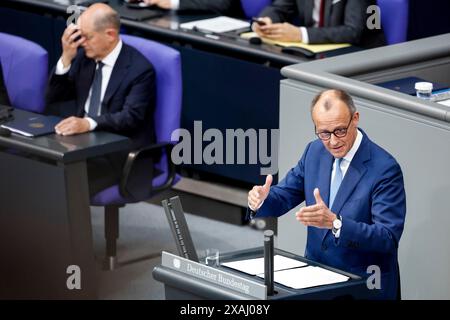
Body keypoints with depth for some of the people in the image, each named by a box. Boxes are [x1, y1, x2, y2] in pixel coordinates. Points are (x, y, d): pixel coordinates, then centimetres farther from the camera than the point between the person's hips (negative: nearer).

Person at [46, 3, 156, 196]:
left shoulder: (140, 69, -12)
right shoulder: (84, 56, 6)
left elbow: (130, 117, -24)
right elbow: (54, 98, 8)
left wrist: (88, 123, -41)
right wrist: (66, 58, -8)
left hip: (124, 153, -6)